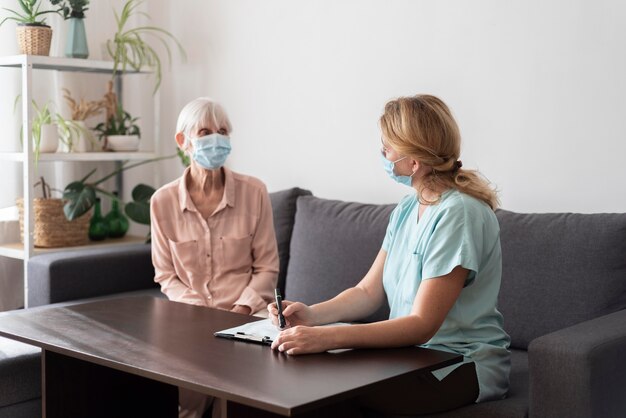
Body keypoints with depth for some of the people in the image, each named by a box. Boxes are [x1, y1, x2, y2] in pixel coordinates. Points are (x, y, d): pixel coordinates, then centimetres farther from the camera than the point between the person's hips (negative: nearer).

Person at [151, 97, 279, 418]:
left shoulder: (254, 191, -3)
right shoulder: (163, 201, -1)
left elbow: (267, 267, 0)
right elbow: (166, 275, 4)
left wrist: (242, 310, -13)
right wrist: (200, 312, -11)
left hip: (244, 313, 1)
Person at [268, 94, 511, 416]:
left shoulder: (458, 213, -20)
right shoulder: (407, 208, 7)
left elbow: (422, 324, -24)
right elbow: (369, 292, 6)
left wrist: (328, 337, -33)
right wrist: (314, 314, -13)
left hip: (462, 364, -7)